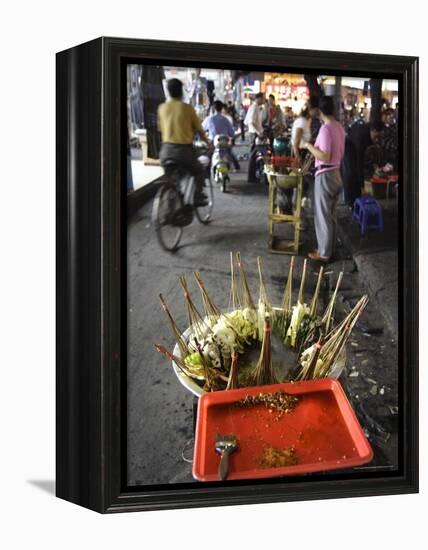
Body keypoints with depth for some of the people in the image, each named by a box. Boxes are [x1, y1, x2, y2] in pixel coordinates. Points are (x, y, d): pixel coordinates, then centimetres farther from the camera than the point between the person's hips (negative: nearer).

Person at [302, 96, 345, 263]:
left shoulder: (325, 128, -19)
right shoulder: (339, 127, 7)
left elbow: (325, 157, -24)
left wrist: (308, 145, -14)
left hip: (325, 175, -8)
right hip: (336, 174, 8)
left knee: (323, 215, 0)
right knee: (331, 215, 16)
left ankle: (324, 253, 6)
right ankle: (329, 248, 25)